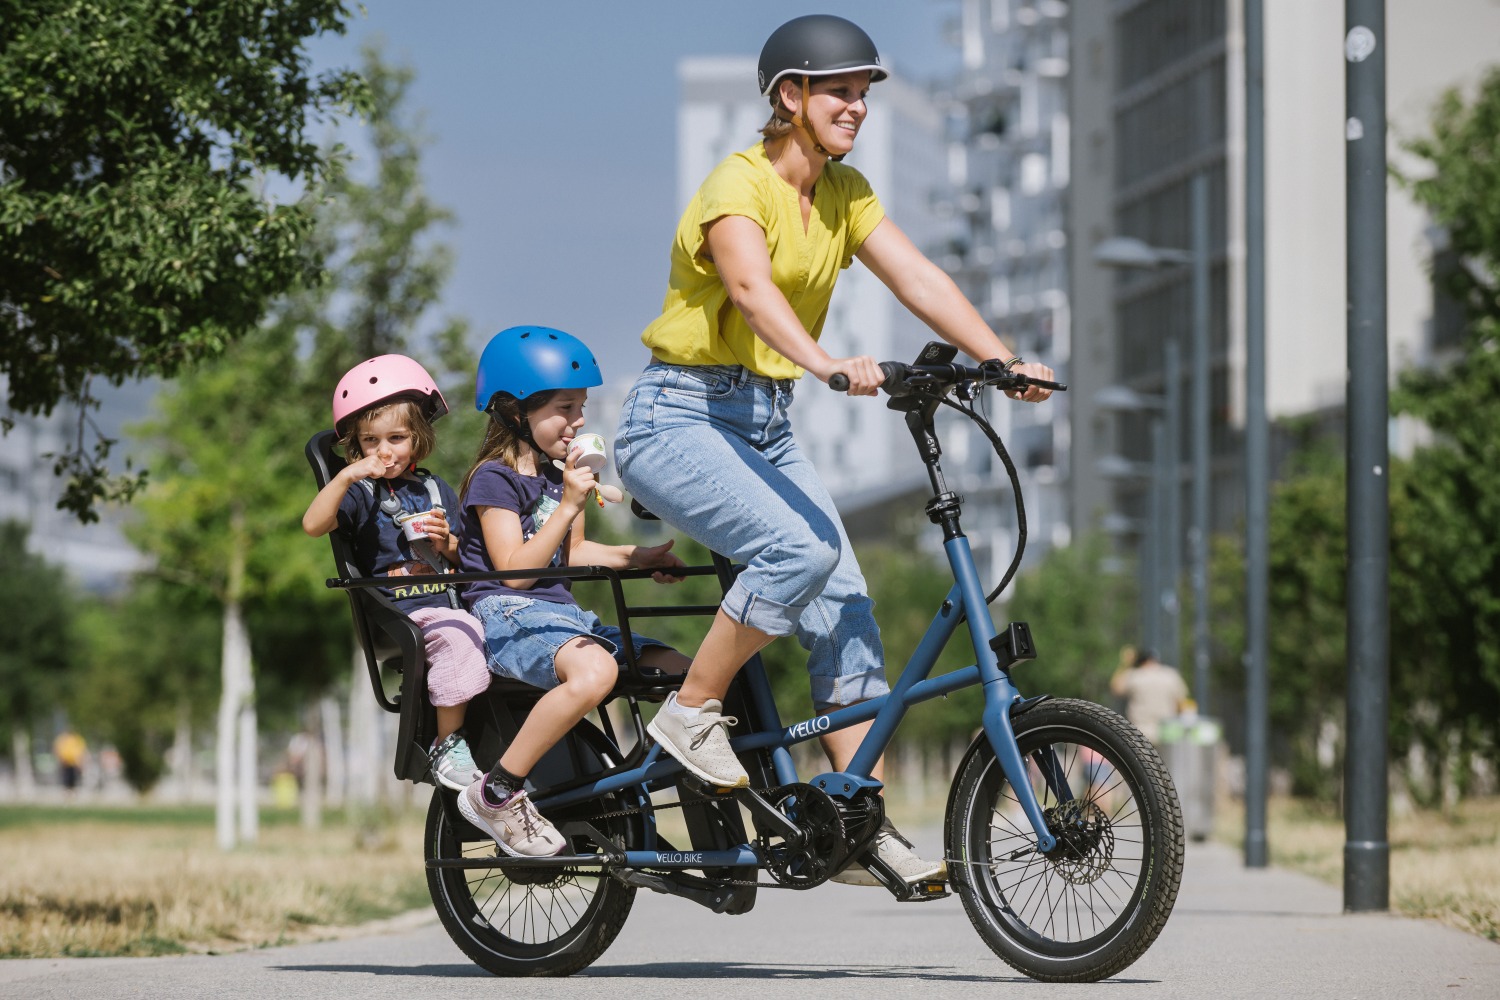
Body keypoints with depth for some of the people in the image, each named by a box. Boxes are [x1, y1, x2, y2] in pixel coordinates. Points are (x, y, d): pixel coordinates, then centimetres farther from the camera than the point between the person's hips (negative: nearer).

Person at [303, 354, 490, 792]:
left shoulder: (438, 492, 20)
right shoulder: (361, 493, 7)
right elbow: (313, 525, -11)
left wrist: (448, 543, -1)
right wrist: (346, 477, -20)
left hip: (451, 603, 5)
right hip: (400, 614, -5)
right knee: (460, 638, -34)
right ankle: (447, 745, -22)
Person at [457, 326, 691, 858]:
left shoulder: (560, 472, 19)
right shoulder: (495, 478, -7)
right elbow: (515, 570, -16)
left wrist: (636, 555, 15)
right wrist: (568, 506, -17)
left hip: (561, 613, 9)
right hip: (506, 614, -9)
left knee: (680, 671, -7)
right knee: (595, 669, -39)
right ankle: (496, 794, -30)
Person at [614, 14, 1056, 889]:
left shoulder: (845, 192, 7)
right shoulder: (740, 185, -16)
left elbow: (919, 279, -3)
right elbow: (753, 290, -35)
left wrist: (1004, 361, -18)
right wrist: (824, 363, -53)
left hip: (765, 424, 7)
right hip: (679, 421, -7)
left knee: (846, 601, -6)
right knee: (800, 548, -29)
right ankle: (691, 713, -11)